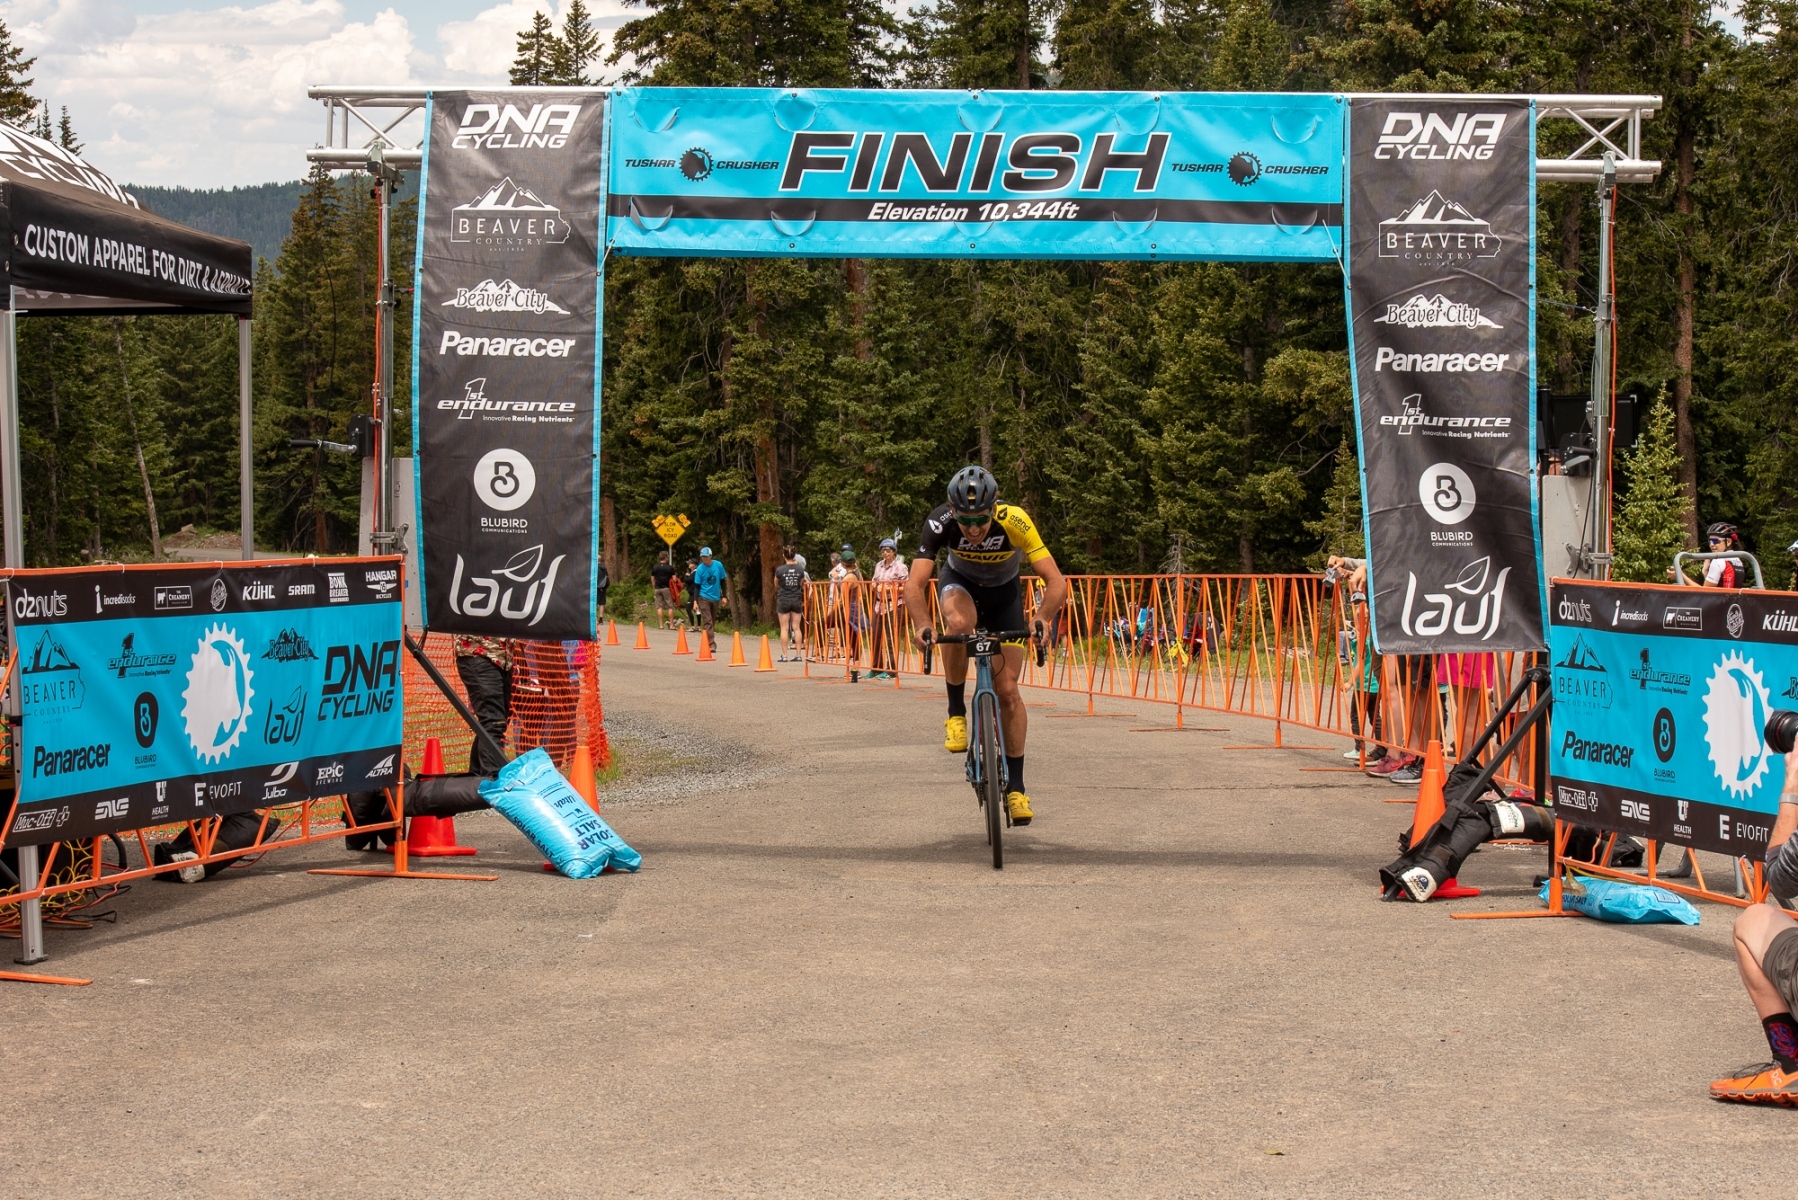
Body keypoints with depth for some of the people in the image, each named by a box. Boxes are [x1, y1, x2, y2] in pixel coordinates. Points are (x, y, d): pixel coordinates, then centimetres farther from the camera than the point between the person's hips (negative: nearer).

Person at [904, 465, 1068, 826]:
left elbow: (1056, 582, -38)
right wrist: (922, 625, -57)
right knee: (960, 623, -37)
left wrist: (1042, 618, -56)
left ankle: (1015, 785, 6)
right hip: (959, 583, 0)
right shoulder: (940, 523, -33)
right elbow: (914, 584, -39)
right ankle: (956, 712, -17)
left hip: (1004, 594, 0)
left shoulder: (1015, 522, -35)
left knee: (1007, 690, -6)